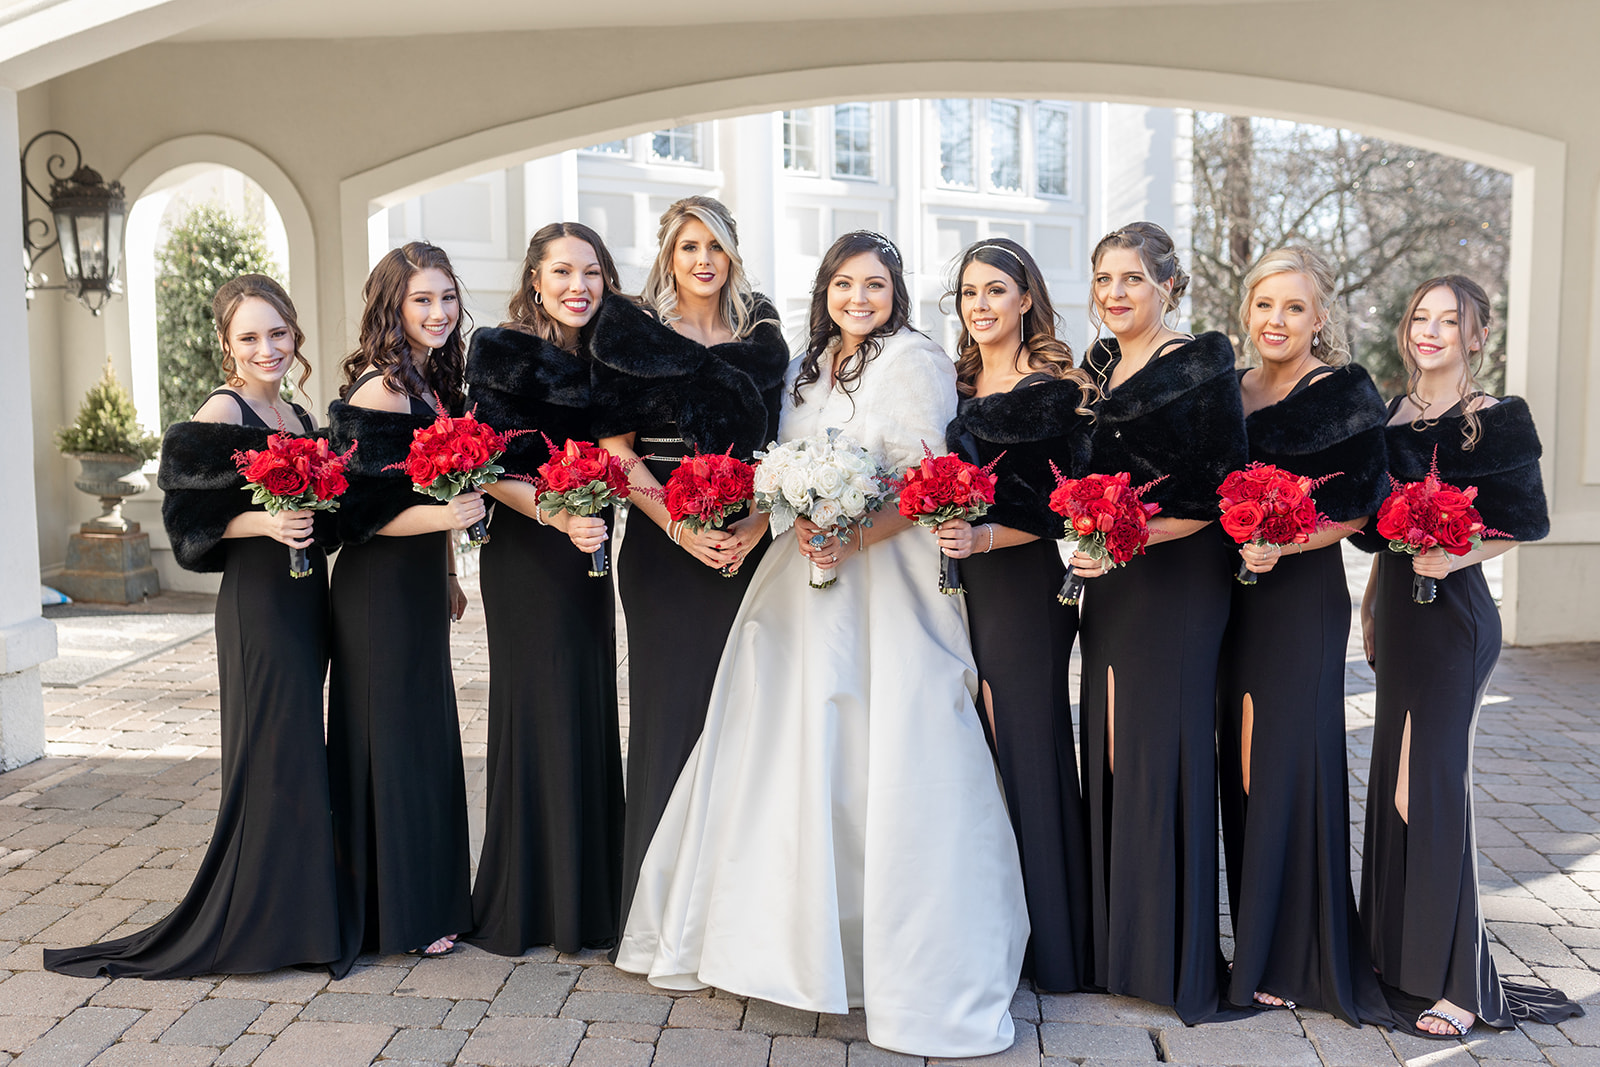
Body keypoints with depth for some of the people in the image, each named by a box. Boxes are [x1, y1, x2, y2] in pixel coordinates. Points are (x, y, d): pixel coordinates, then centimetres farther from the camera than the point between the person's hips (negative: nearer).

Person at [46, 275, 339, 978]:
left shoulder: (297, 415, 14)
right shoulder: (221, 413, -9)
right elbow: (193, 518, -13)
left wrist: (320, 519, 4)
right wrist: (263, 523, -24)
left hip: (305, 597, 8)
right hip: (257, 599, -8)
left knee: (297, 751, 13)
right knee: (272, 751, -4)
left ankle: (296, 908, 24)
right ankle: (254, 923, 9)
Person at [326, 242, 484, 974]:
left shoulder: (431, 380, 10)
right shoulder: (380, 388, -17)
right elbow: (361, 509, -20)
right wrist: (445, 517, -32)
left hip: (418, 581, 9)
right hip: (379, 587, -9)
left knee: (428, 738, 16)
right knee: (392, 738, 1)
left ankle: (426, 900, 31)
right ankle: (394, 913, 17)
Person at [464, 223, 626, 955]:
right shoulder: (502, 352, -8)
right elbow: (492, 470, -13)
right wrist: (558, 516, -26)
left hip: (585, 551, 6)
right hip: (525, 551, -6)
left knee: (590, 708, 10)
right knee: (536, 707, -1)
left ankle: (585, 891, 24)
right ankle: (527, 901, 13)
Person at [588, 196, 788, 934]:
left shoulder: (763, 338, 12)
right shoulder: (631, 333, 4)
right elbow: (614, 450, -2)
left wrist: (755, 527, -9)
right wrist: (679, 526, -14)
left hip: (748, 544, 3)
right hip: (664, 546, -2)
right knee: (671, 706, -1)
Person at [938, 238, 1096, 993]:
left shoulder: (1055, 389, -5)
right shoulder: (956, 383, 15)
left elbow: (1056, 509, -11)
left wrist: (981, 538, -22)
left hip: (1022, 585, -5)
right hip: (957, 586, 6)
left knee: (1023, 745, -1)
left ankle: (1042, 938, 14)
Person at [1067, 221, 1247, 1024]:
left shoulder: (1201, 367, -8)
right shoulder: (1098, 366, 13)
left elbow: (1223, 491, -13)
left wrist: (1134, 536, -20)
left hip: (1178, 580, -7)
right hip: (1109, 583, 7)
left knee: (1163, 753, -1)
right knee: (1108, 753, 10)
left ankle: (1175, 961, 14)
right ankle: (1116, 945, 23)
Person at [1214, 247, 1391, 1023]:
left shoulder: (1343, 393, -5)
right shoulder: (1231, 391, 14)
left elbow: (1358, 509, -11)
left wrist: (1282, 544, -23)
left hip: (1304, 594, -6)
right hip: (1236, 594, 6)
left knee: (1287, 762, -3)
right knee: (1241, 763, 8)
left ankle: (1298, 958, 11)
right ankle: (1256, 945, 21)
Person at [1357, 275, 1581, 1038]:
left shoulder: (1495, 420, -6)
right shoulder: (1389, 416, 12)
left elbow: (1523, 523, -6)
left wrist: (1458, 555, -23)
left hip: (1452, 612, -6)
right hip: (1398, 612, 7)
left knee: (1430, 787, -6)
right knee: (1393, 780, 11)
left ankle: (1455, 981, 7)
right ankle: (1398, 953, 25)